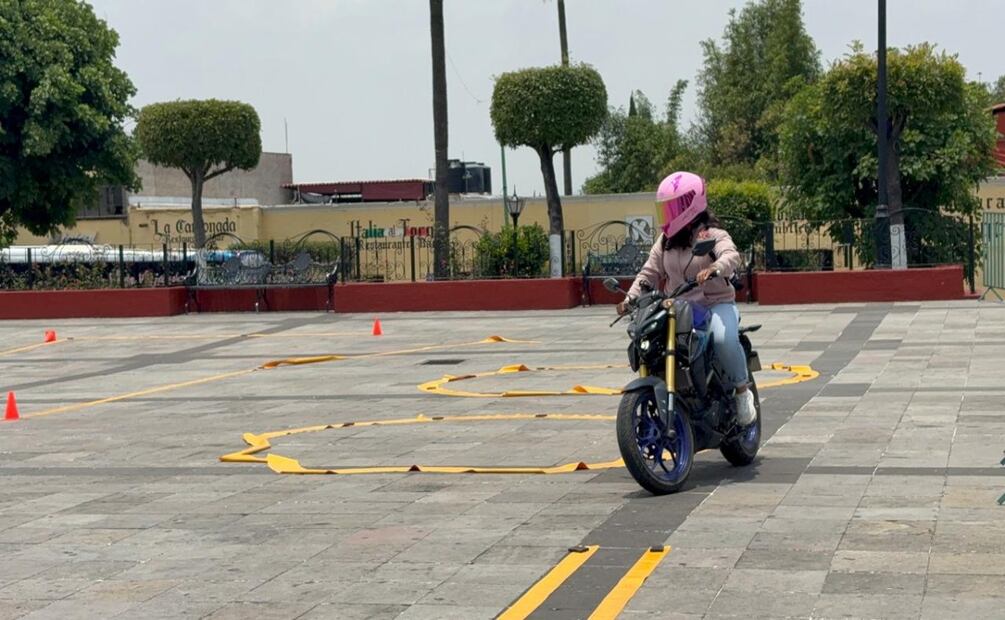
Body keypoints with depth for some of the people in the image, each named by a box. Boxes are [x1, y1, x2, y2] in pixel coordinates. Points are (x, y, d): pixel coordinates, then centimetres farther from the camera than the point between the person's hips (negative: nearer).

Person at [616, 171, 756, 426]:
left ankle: (742, 391, -12)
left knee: (724, 339, -35)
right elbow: (650, 272, 11)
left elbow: (731, 256, -24)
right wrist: (630, 299, -5)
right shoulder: (665, 240, 15)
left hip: (717, 304, -6)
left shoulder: (713, 234, -4)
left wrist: (713, 269, -47)